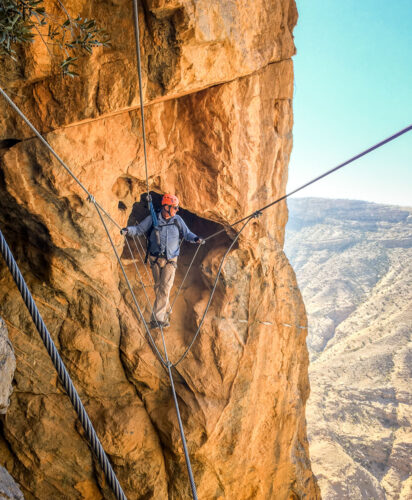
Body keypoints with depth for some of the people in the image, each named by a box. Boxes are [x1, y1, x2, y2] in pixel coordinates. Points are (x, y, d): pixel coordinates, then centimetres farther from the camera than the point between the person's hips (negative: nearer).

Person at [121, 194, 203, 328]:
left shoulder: (177, 220, 2)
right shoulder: (152, 219, -2)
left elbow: (187, 233, 9)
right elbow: (139, 229, 4)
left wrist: (195, 238, -10)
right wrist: (128, 230, -15)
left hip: (170, 260, 0)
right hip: (155, 259, 1)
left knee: (165, 288, -11)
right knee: (158, 288, 9)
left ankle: (157, 318, -10)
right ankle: (164, 314, 26)